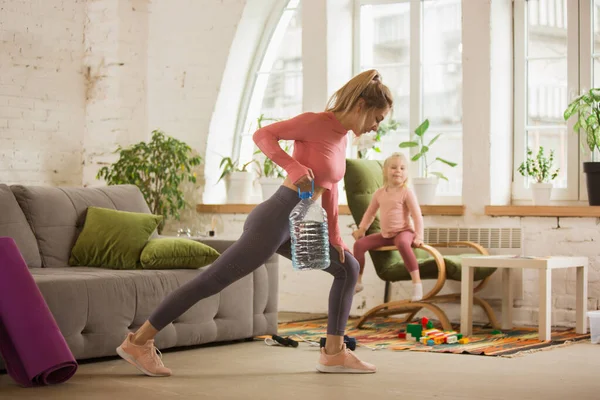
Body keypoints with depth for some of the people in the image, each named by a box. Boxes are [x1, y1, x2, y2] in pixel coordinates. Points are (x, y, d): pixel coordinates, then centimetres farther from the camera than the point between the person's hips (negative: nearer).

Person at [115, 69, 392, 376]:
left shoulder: (342, 137, 14)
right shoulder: (316, 123, -12)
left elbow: (330, 188, 20)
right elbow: (262, 134, -14)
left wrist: (334, 237, 18)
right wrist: (293, 167, -28)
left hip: (294, 228, 10)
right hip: (274, 221, -10)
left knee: (347, 268, 14)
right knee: (212, 280, -7)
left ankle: (333, 353, 15)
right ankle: (138, 342, -2)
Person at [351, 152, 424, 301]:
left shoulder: (406, 192, -11)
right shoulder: (379, 193, 5)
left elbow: (417, 215, -13)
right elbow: (370, 212, 20)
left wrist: (418, 236, -20)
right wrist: (361, 229, 15)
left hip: (403, 232, -7)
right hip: (385, 234, 7)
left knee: (402, 243, -41)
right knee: (359, 244, -3)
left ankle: (417, 283, -41)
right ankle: (357, 282, 13)